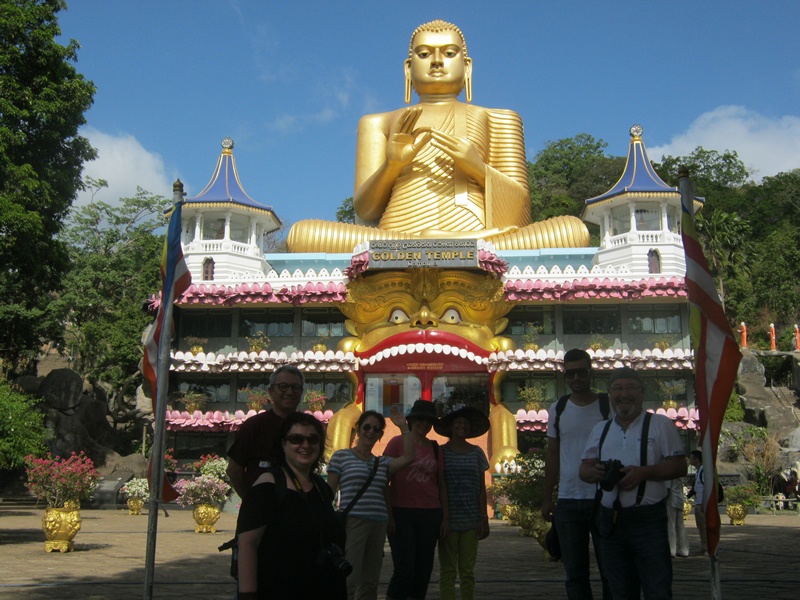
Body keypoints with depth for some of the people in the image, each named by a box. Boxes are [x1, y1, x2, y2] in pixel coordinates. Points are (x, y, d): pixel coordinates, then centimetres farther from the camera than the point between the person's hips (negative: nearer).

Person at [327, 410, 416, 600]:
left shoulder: (383, 463, 16)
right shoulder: (341, 456, 4)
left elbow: (408, 458, -1)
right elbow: (330, 492, 3)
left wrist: (403, 427, 1)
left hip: (378, 525, 5)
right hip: (352, 522, -5)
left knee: (370, 584, 10)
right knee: (350, 581, -12)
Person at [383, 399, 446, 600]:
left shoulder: (434, 448, 11)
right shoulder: (397, 442, -1)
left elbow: (441, 485, 15)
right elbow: (384, 481, -3)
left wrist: (445, 518, 10)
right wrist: (389, 515, -8)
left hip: (430, 514, 4)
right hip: (402, 513, -4)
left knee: (423, 570, 7)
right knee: (404, 569, -8)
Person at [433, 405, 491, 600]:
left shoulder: (476, 453, 7)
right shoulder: (441, 452, 0)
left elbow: (481, 488, 8)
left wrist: (484, 518, 3)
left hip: (471, 521, 2)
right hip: (448, 520, -2)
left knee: (467, 570, 7)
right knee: (448, 570, 3)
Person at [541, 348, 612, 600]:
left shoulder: (609, 405, -2)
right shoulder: (557, 409, 8)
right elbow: (552, 455, 13)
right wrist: (547, 498, 9)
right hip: (568, 501, 3)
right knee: (575, 574, 9)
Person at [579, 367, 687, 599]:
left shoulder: (660, 424, 2)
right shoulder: (600, 429, 16)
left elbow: (679, 466, -3)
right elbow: (584, 469, 15)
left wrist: (643, 472, -17)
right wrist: (594, 472, -8)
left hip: (648, 520, -4)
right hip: (610, 520, 5)